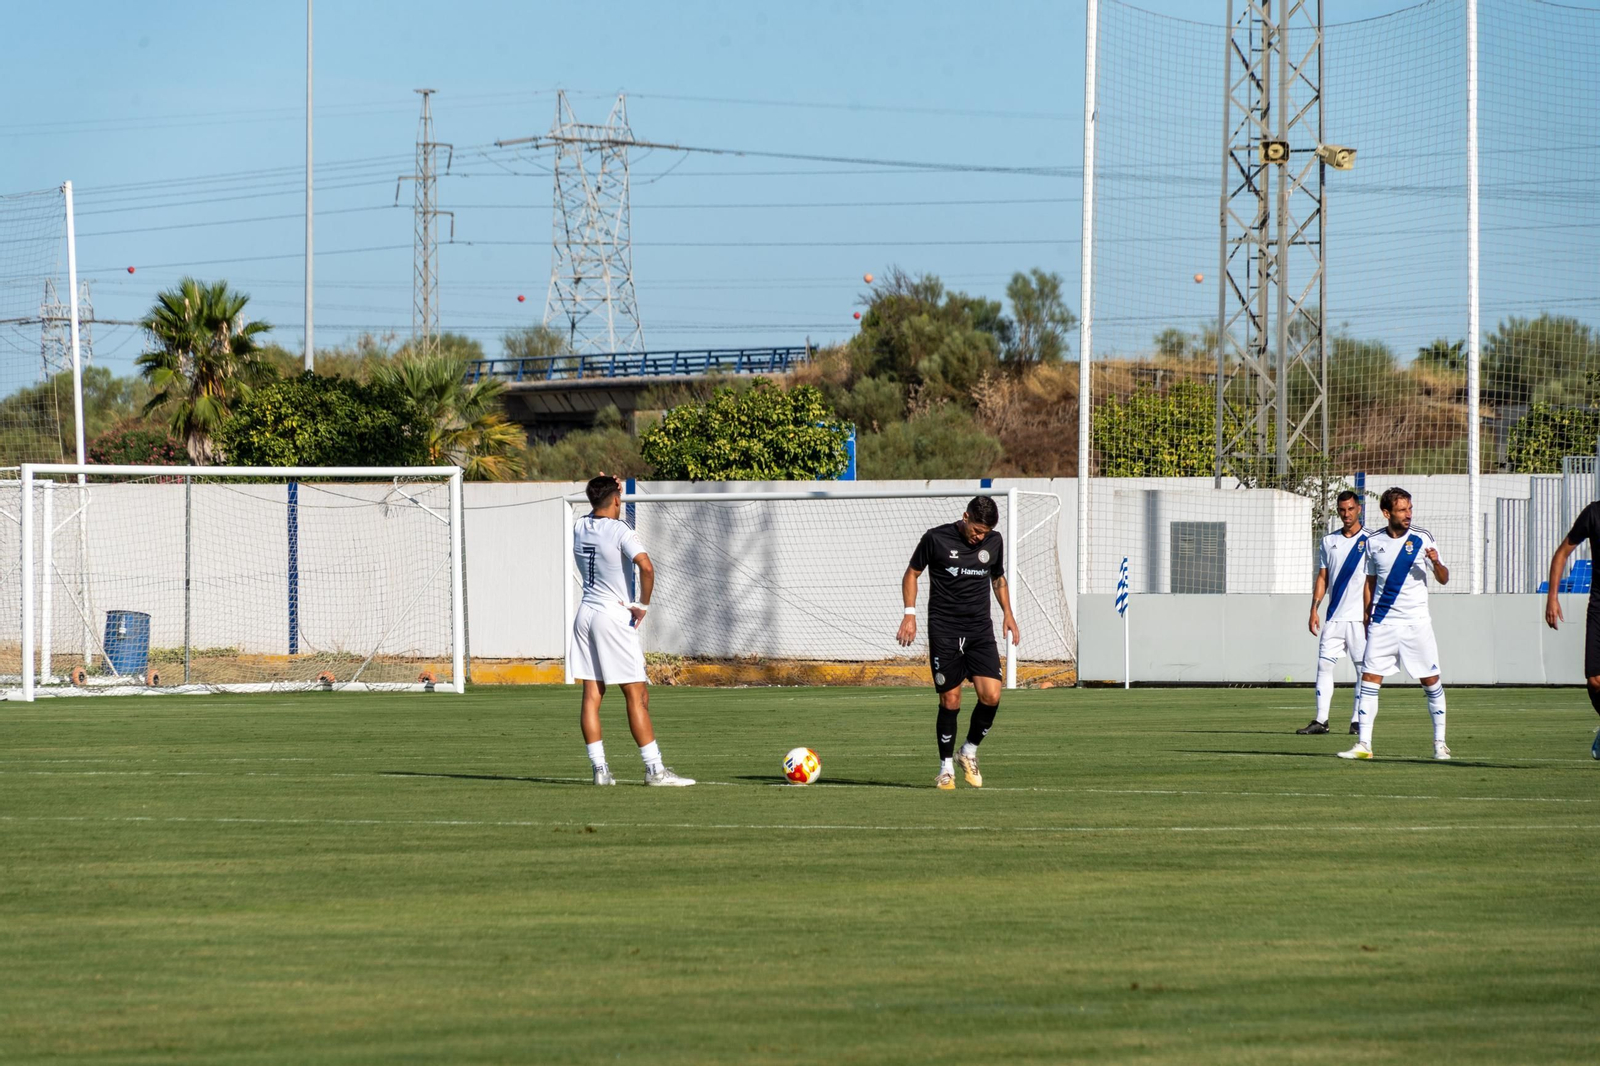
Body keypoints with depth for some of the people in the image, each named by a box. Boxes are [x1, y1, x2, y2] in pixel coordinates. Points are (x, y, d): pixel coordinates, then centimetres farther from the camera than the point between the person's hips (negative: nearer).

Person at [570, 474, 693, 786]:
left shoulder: (580, 527, 6)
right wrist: (643, 605, -15)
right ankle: (654, 769, -4)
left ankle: (599, 768, 3)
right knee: (637, 696, -4)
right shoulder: (619, 531, -13)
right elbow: (646, 567, -27)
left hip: (585, 616, 7)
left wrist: (607, 492, 19)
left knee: (591, 695, 5)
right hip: (614, 617, -7)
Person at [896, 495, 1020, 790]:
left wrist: (1007, 614, 11)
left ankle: (969, 752, 12)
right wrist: (910, 614, -4)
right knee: (950, 701, -5)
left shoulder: (993, 542, 6)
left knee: (991, 696, -12)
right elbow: (912, 574, 6)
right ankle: (946, 767, 11)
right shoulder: (936, 539, -5)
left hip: (980, 631, 3)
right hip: (943, 631, -3)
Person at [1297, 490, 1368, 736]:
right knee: (1324, 665, -2)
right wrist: (1314, 610, 7)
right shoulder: (1329, 541, 14)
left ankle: (1358, 720, 3)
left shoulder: (1369, 541, 0)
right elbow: (1322, 578, 16)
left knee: (1364, 668, -2)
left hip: (1359, 617, -4)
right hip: (1334, 616, 4)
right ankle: (1320, 720, -2)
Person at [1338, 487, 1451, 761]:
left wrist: (1436, 563, -23)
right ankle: (1364, 744, -2)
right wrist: (1367, 618, 14)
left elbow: (1443, 579, -2)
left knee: (1431, 681, 0)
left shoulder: (1421, 538, -3)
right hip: (1382, 623, 2)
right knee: (1369, 678, -5)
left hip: (1416, 622, -2)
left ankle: (1440, 742, 11)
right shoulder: (1373, 542, 5)